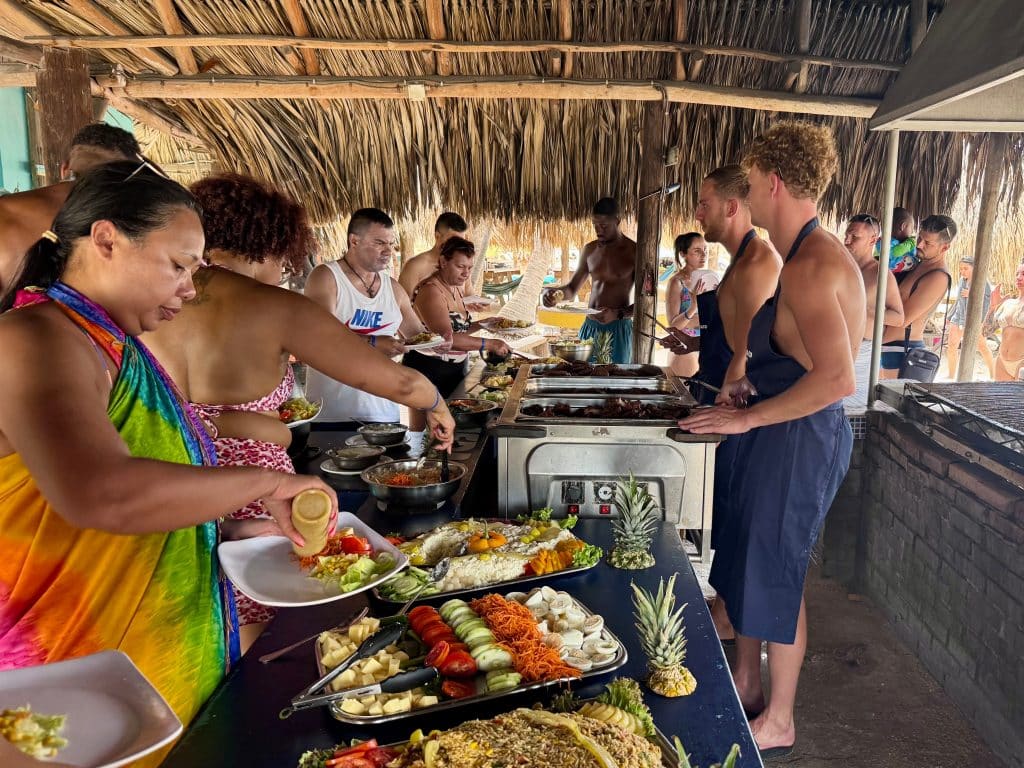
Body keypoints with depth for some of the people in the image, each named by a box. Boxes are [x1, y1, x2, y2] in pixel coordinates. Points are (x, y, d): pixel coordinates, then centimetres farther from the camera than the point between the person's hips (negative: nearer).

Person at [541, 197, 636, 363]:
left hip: (618, 329, -4)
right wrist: (555, 292, -5)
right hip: (589, 326, 4)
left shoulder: (634, 252, -7)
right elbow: (572, 290, 16)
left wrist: (617, 314, -21)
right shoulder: (590, 250, 9)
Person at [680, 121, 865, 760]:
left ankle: (778, 723, 27)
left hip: (800, 438, -10)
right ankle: (746, 684, 40)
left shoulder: (810, 265, -22)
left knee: (776, 576, 5)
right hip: (784, 431, 10)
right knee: (745, 560, 20)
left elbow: (837, 379, -31)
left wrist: (746, 417, -23)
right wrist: (754, 383, 9)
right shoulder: (815, 256, 11)